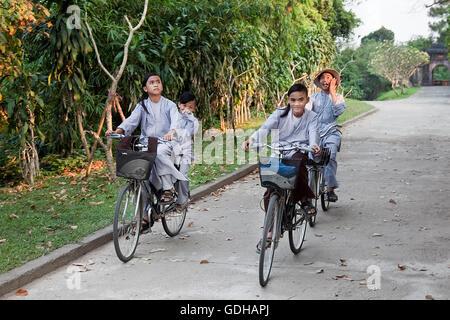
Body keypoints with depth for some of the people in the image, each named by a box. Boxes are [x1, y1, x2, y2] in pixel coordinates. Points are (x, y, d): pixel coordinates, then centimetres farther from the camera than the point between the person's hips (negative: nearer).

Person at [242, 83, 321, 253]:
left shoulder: (311, 117, 0)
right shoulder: (281, 113, 0)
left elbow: (313, 133, -18)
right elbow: (266, 127, -16)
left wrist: (314, 146, -43)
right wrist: (252, 139, -38)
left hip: (299, 152, -2)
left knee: (298, 159, -39)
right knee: (270, 192, -12)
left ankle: (305, 199, -19)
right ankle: (270, 231, 3)